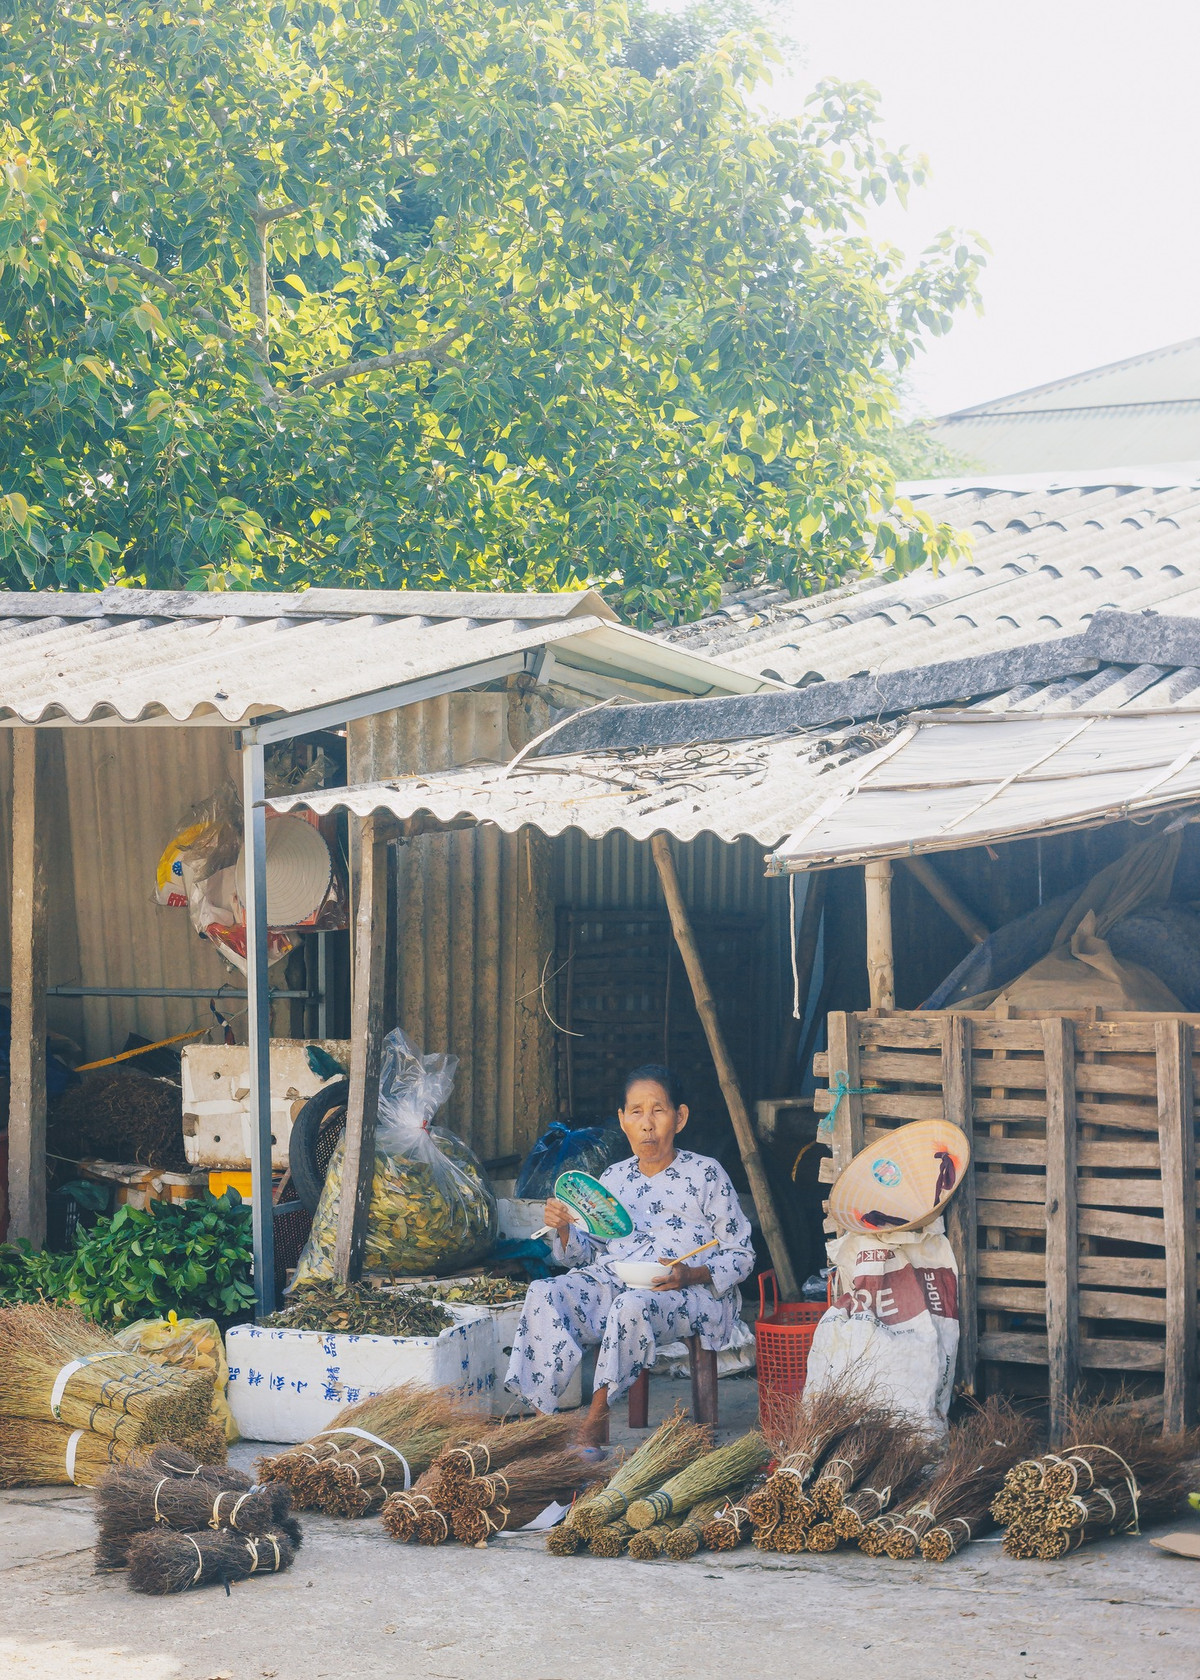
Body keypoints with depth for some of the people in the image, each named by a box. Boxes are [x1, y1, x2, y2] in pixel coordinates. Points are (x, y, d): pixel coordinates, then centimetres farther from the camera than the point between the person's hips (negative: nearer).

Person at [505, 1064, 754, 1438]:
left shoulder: (705, 1175, 4)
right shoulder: (613, 1179, 18)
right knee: (544, 1294, -23)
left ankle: (597, 1417, -26)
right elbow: (587, 1253, 20)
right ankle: (540, 1414, -30)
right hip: (611, 1279, 5)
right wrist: (563, 1230, -4)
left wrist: (691, 1275, -17)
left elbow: (740, 1256, 2)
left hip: (688, 1292, -5)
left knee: (631, 1306, -39)